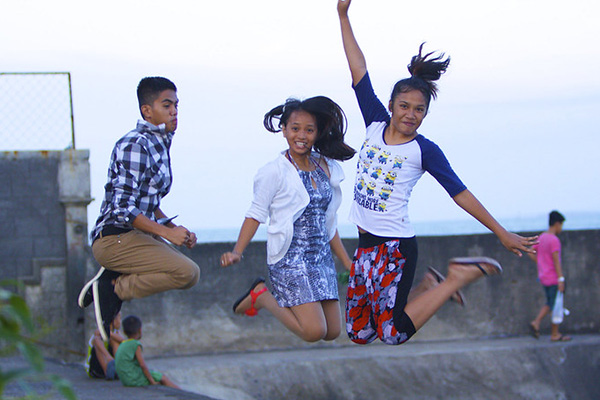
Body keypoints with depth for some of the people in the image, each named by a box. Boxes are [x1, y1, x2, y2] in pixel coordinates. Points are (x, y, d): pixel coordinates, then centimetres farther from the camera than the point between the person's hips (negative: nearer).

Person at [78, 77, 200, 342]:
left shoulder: (159, 145, 15)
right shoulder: (135, 146, -15)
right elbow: (122, 208, -22)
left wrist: (178, 231, 8)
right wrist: (166, 232, -20)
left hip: (139, 235, 10)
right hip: (115, 238, -10)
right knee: (187, 272, -22)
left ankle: (115, 279, 6)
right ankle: (113, 288, -9)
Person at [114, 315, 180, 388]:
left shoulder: (122, 345, 13)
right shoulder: (136, 344, -14)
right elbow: (142, 365, -20)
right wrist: (152, 381, -13)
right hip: (135, 379, -9)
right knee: (162, 378, -1)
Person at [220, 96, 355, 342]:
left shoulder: (326, 169, 9)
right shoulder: (275, 172, -7)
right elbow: (256, 215, -5)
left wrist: (347, 262, 19)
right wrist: (236, 252, -18)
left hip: (322, 257, 7)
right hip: (290, 259, -6)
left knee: (332, 332, 5)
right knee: (314, 331, -16)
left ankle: (283, 299, 25)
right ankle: (261, 296, 6)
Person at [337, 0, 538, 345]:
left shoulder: (425, 151, -7)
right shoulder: (376, 124, 4)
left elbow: (461, 194, -4)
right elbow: (359, 71, 5)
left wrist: (503, 234, -5)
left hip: (395, 247, -6)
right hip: (366, 245, 6)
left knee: (393, 333, -13)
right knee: (359, 333, 11)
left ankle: (461, 276, 2)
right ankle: (429, 285, 28)